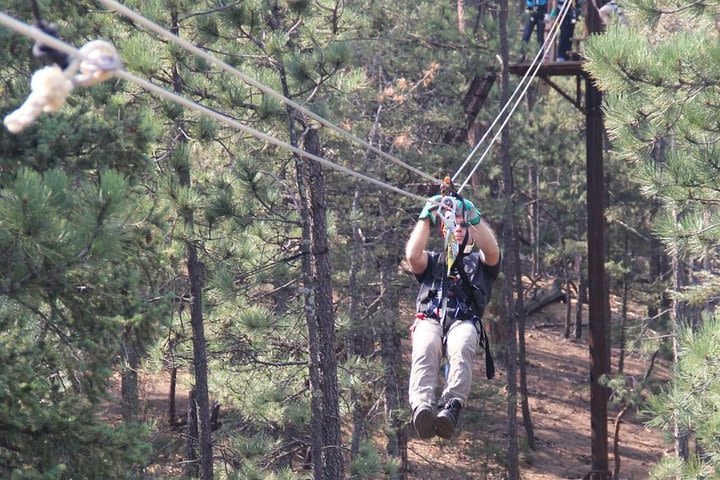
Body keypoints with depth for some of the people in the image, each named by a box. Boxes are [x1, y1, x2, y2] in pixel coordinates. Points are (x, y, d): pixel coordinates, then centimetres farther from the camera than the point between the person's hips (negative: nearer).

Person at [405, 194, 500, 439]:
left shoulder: (479, 262, 31)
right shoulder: (433, 261, 35)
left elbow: (492, 250, 5)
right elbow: (412, 255, 10)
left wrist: (473, 216, -2)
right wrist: (426, 217, 9)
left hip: (464, 321, -1)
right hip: (429, 320, 1)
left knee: (461, 349, -39)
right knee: (425, 348, -38)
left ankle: (451, 408, -61)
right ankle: (422, 408, -61)